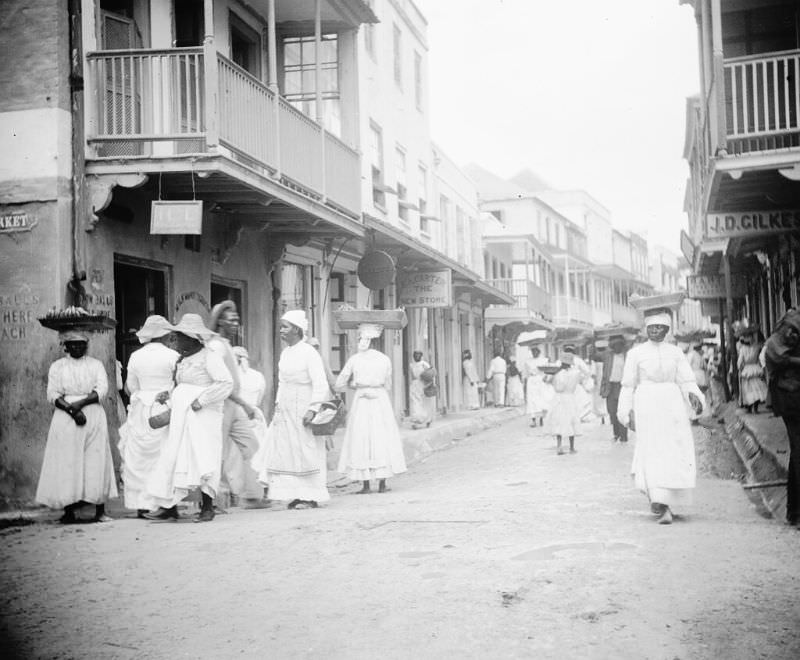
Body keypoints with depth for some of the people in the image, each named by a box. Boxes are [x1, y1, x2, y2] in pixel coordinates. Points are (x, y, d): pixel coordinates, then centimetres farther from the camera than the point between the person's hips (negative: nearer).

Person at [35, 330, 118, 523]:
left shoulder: (96, 365, 11)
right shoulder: (57, 366, 10)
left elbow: (102, 390, -1)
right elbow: (53, 395, 0)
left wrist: (80, 403, -15)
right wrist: (72, 410, -15)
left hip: (94, 417, 0)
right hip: (66, 419, 0)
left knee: (96, 462, -5)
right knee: (67, 462, -6)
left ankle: (100, 510, -5)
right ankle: (69, 510, -3)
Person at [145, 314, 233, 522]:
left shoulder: (209, 357, -8)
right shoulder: (183, 359, 16)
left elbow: (226, 383, -16)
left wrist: (201, 400, -19)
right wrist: (169, 395, 10)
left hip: (201, 417, -8)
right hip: (181, 418, 8)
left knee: (202, 460, -6)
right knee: (174, 458, 2)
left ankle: (207, 507, 3)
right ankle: (169, 507, 4)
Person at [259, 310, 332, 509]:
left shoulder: (309, 352, -11)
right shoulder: (285, 353, 12)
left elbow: (320, 384, -15)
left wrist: (313, 409, -22)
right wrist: (278, 404, 13)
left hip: (303, 410, -8)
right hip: (285, 411, 8)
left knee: (306, 452, -3)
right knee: (285, 453, 5)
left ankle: (311, 497, 4)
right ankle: (296, 495, 11)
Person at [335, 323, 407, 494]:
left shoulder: (354, 360, -4)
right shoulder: (385, 360, 0)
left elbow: (338, 386, 1)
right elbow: (387, 386, 11)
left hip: (360, 403, -1)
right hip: (381, 403, 1)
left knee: (361, 441, 4)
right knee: (382, 440, 7)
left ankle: (365, 485, 2)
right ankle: (382, 484, 6)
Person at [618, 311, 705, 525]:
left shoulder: (675, 352, 10)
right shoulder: (636, 353, 6)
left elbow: (686, 380, 5)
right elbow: (628, 385, 8)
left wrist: (694, 396, -14)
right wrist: (626, 411, 3)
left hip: (672, 405, 3)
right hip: (647, 405, -3)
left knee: (678, 452, -1)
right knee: (653, 452, -11)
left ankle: (659, 499, 17)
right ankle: (663, 506, -11)